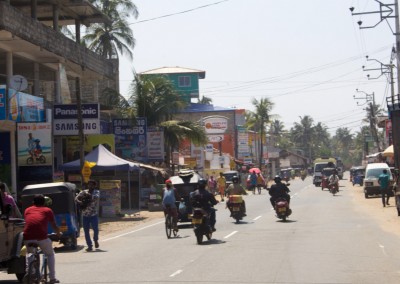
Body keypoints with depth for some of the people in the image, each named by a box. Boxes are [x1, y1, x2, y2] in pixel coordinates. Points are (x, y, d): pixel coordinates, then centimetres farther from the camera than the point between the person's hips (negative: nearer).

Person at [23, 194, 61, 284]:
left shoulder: (27, 210, 22)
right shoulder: (47, 210, 16)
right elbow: (54, 226, 20)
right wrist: (58, 233, 41)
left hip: (27, 237, 2)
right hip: (41, 237, -2)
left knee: (29, 254, 31)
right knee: (50, 254, 21)